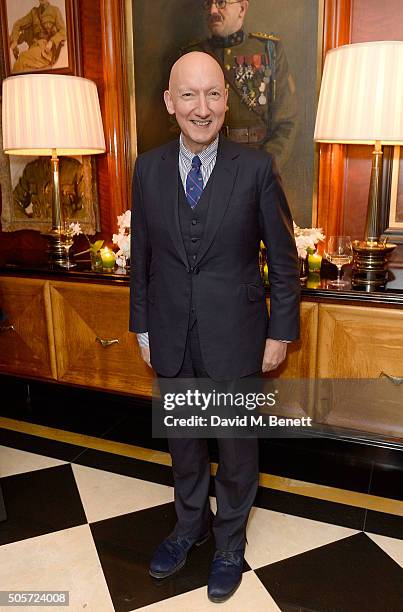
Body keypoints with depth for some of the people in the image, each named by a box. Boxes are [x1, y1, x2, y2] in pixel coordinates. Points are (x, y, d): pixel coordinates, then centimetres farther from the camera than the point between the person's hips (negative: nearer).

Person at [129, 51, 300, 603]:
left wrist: (281, 332, -5)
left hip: (234, 338, -2)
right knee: (183, 441, 21)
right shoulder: (148, 169, -1)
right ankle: (190, 524, 47)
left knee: (237, 447, 14)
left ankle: (230, 541, 41)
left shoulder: (256, 168, -10)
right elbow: (141, 256, 5)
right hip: (172, 339, 3)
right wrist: (142, 327, 7)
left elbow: (284, 258, -4)